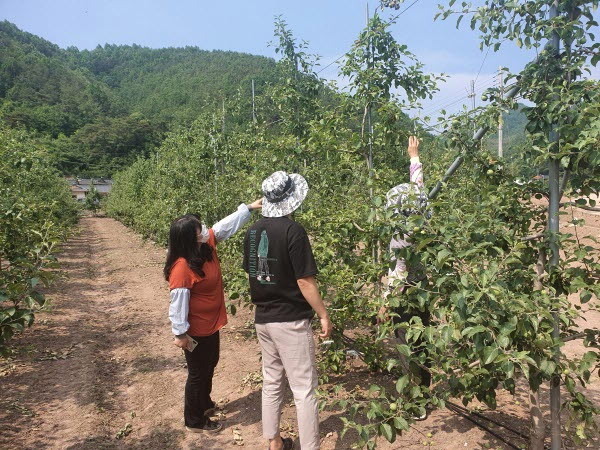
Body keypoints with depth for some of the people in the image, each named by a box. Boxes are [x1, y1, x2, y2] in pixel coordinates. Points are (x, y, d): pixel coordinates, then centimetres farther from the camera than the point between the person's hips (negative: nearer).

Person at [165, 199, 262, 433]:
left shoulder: (207, 244, -7)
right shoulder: (182, 268, -31)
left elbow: (226, 225, 3)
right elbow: (178, 302, -26)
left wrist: (249, 208, 2)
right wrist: (180, 334, -21)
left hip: (211, 324, 9)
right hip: (196, 330, -9)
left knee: (210, 364, 27)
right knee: (198, 373, 9)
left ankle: (204, 402, 50)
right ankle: (194, 420, 30)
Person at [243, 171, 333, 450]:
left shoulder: (253, 231, 4)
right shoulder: (292, 230, -17)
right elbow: (304, 281, -17)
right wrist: (324, 315, -7)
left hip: (263, 319, 7)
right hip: (290, 321, -7)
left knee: (271, 383, 19)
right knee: (304, 390, 4)